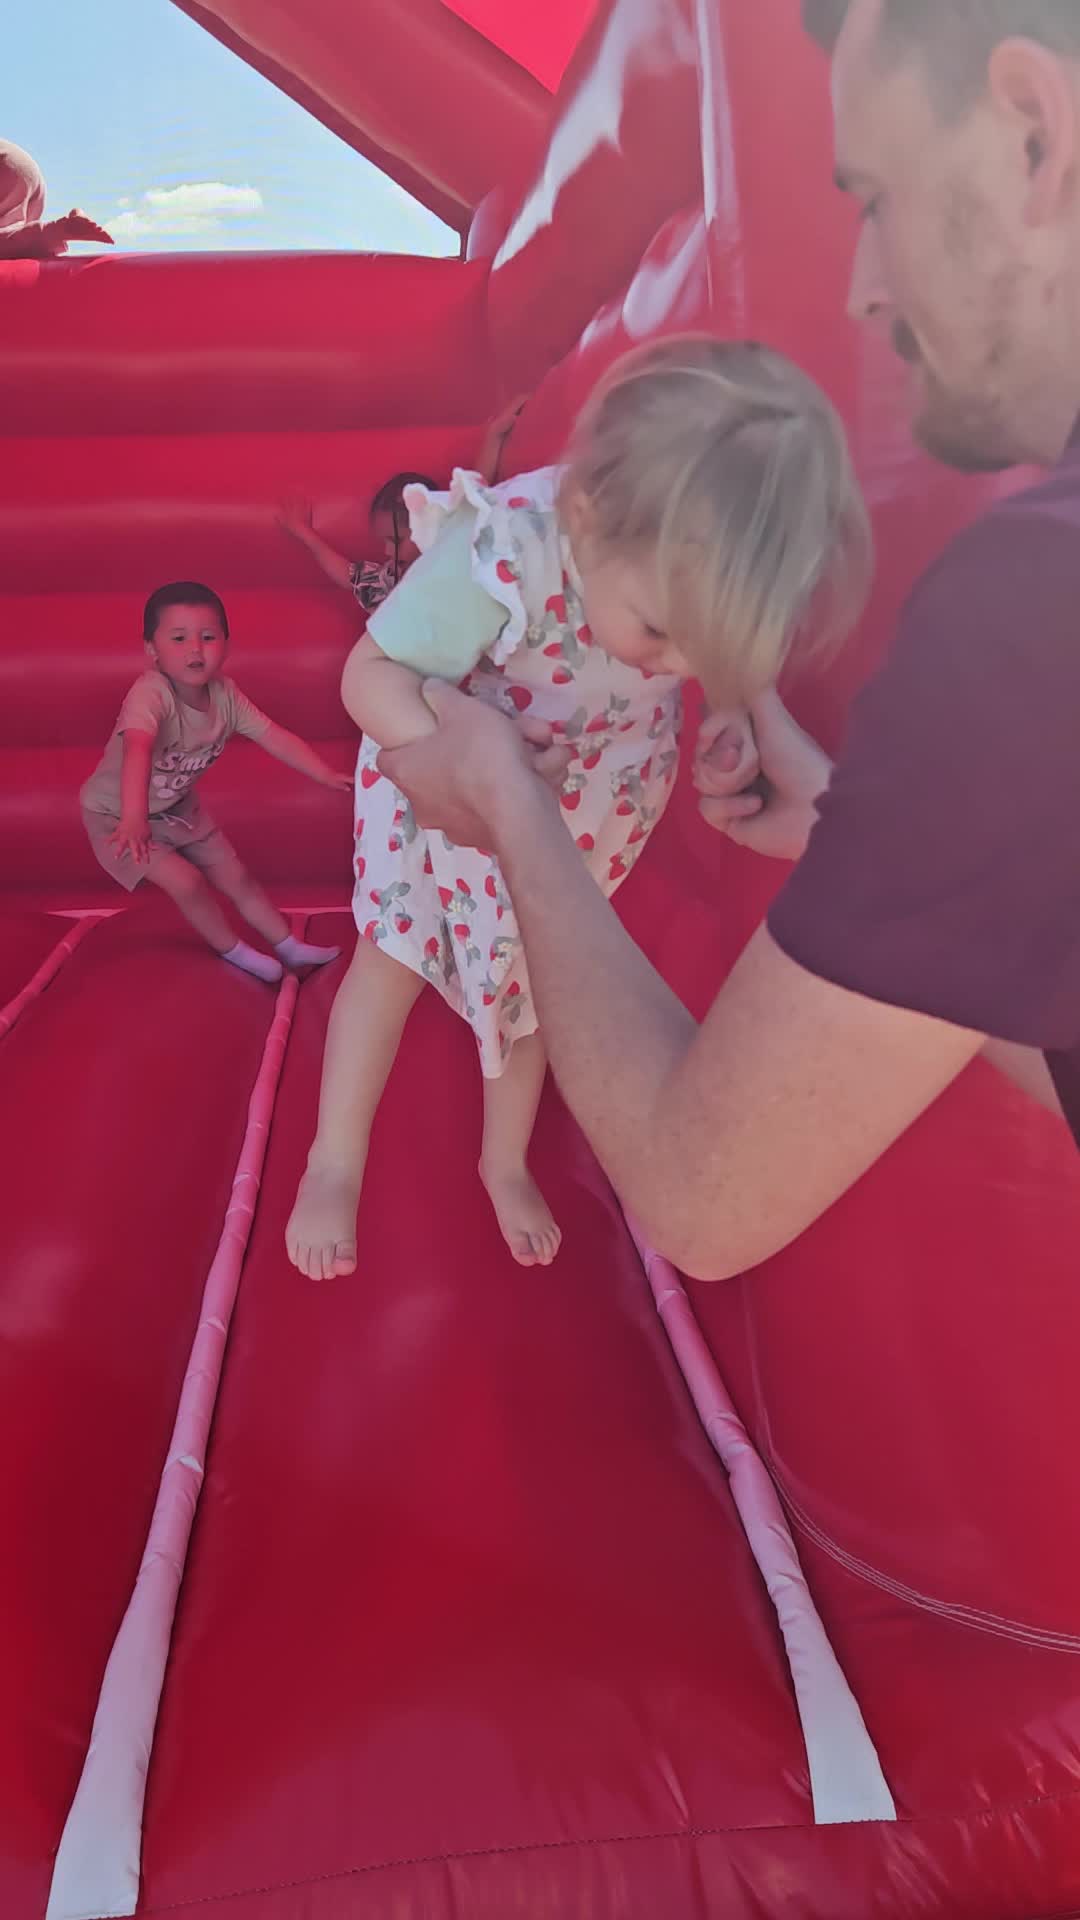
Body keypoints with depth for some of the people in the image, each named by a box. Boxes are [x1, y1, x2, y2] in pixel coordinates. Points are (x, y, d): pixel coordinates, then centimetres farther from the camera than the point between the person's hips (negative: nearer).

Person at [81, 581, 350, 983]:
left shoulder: (225, 694, -16)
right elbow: (138, 748, -54)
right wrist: (134, 817, -70)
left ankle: (288, 947, 29)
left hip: (178, 807, 7)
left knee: (236, 877, 11)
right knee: (187, 882, -16)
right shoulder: (150, 693, -37)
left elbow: (274, 737, -10)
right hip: (116, 814, -6)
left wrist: (327, 775, -15)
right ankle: (230, 950, 11)